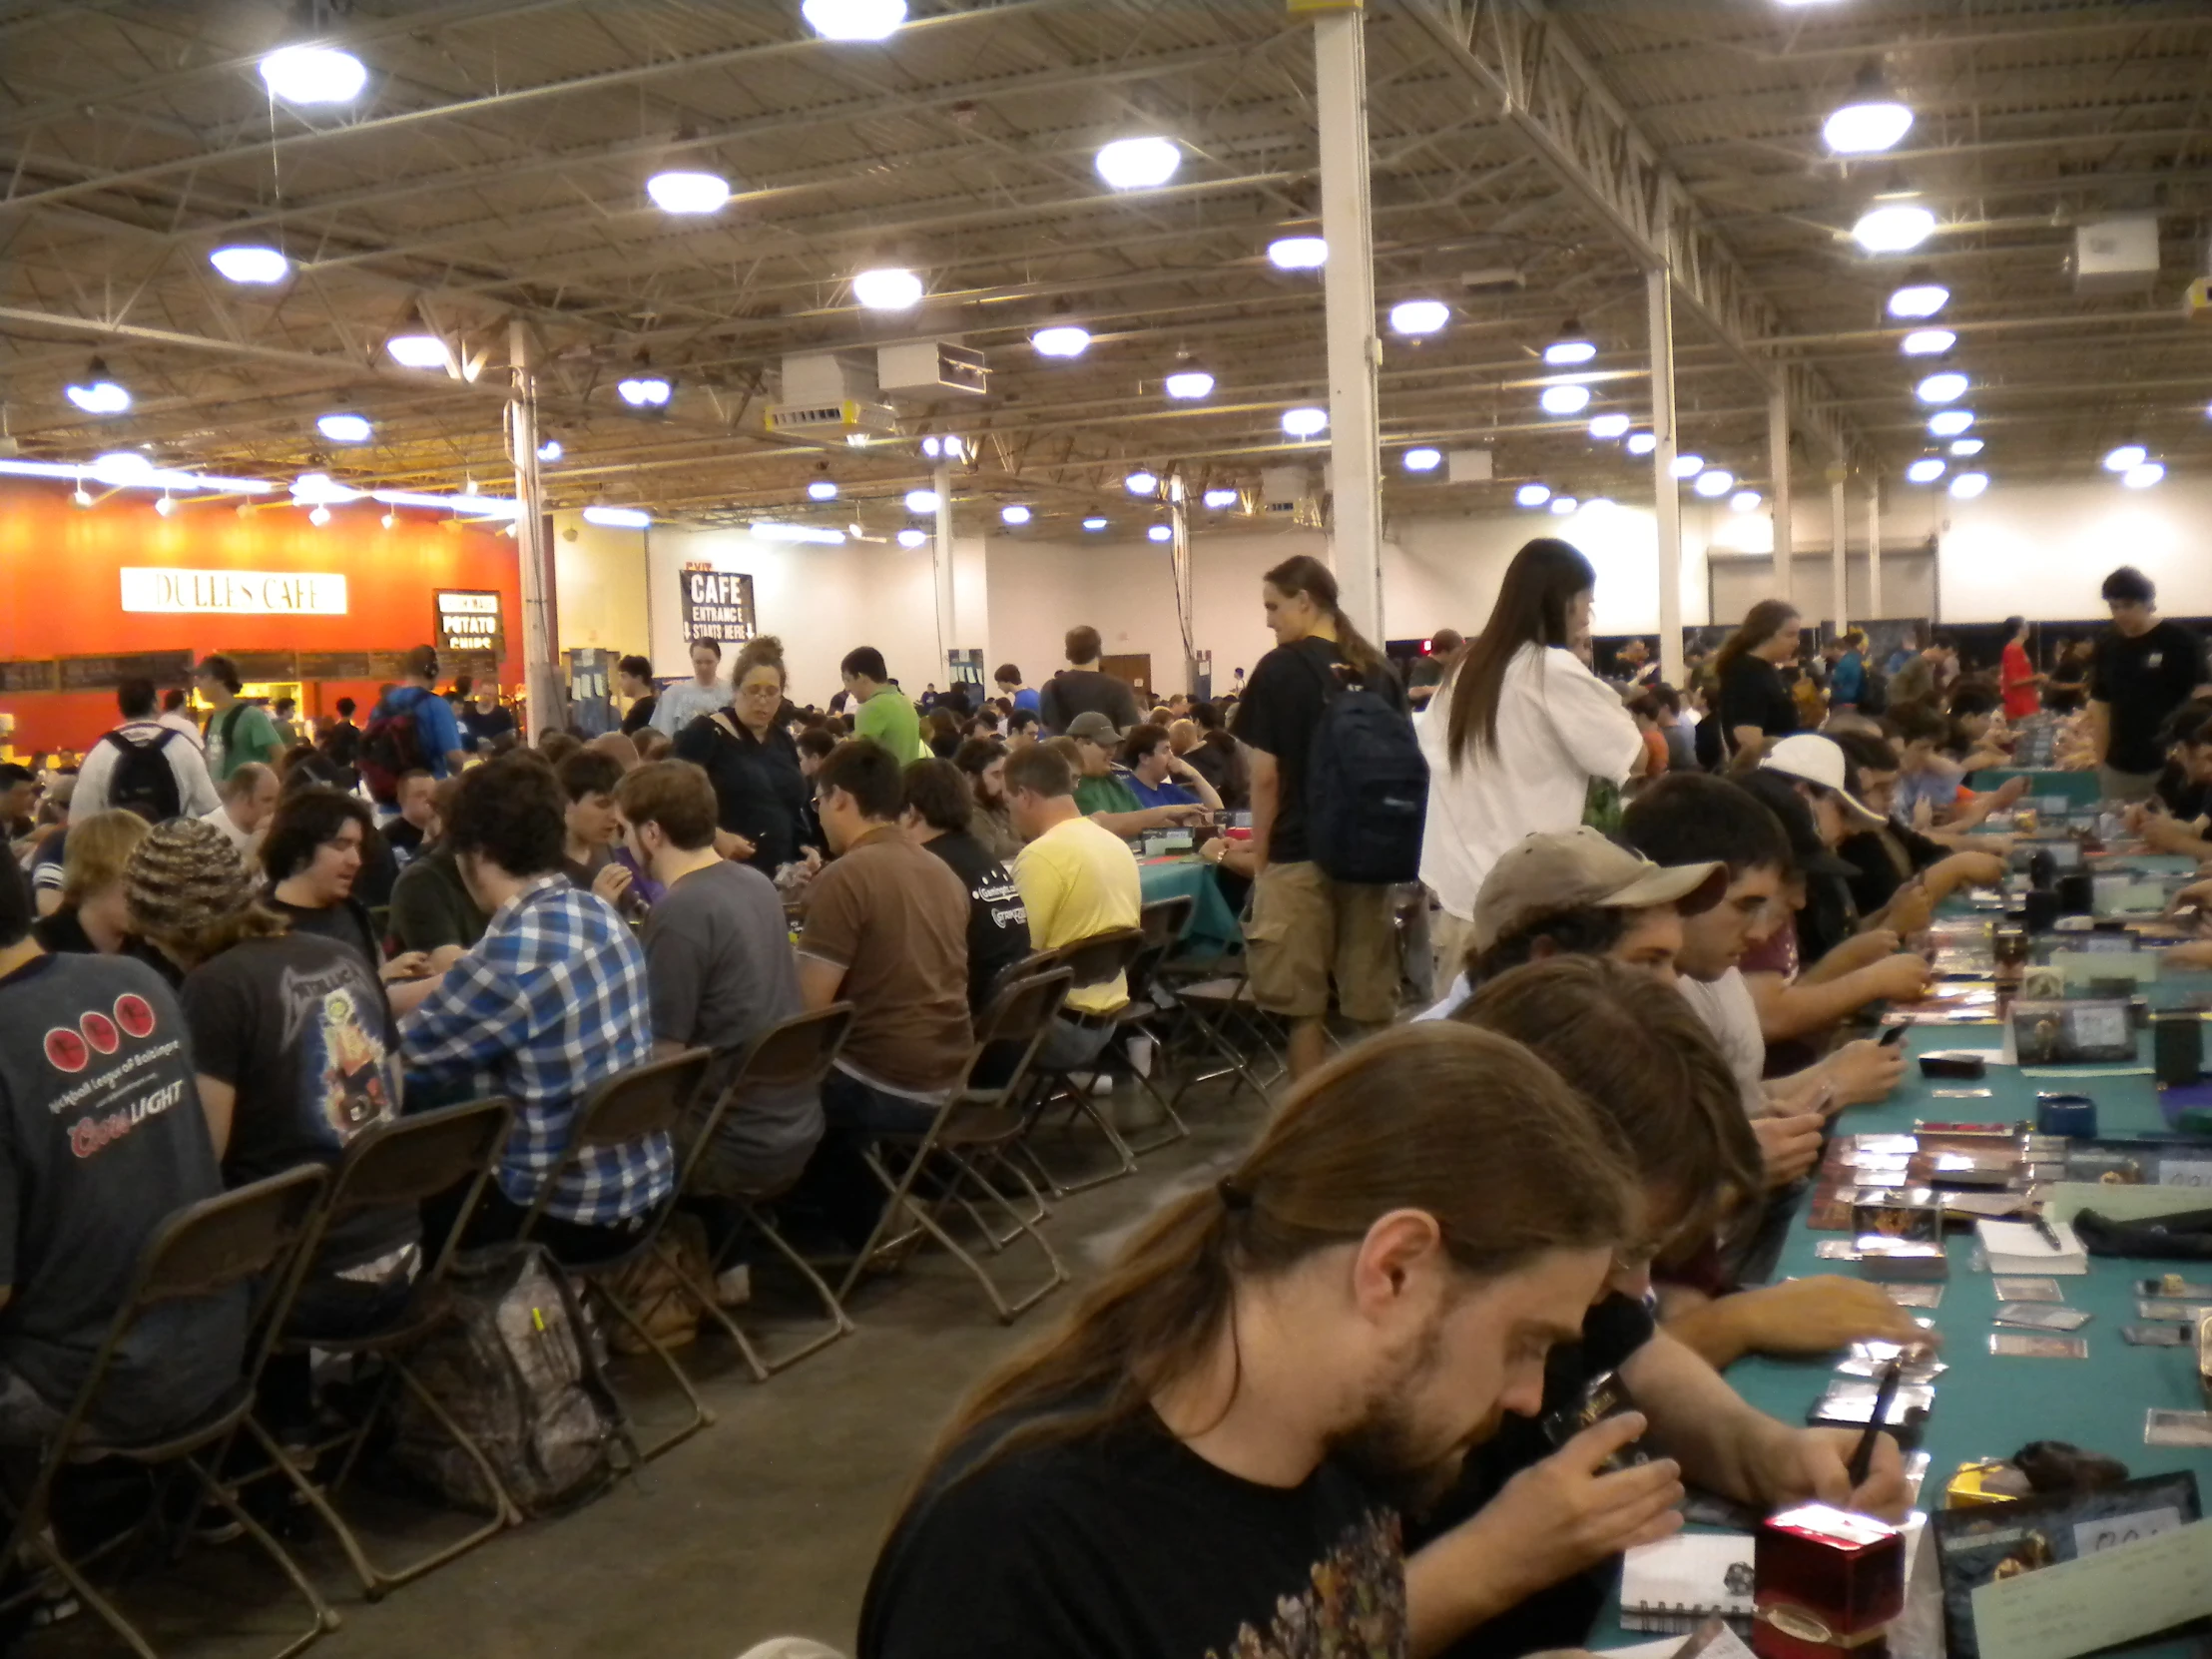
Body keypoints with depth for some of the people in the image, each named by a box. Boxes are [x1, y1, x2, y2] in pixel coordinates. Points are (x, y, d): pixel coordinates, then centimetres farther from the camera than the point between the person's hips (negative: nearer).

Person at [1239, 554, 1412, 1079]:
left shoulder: (1280, 668, -8)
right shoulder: (1379, 670, 8)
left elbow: (1267, 775, -9)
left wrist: (1259, 858, 0)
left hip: (1300, 853, -5)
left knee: (1303, 1006, 3)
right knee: (1372, 1004, 7)